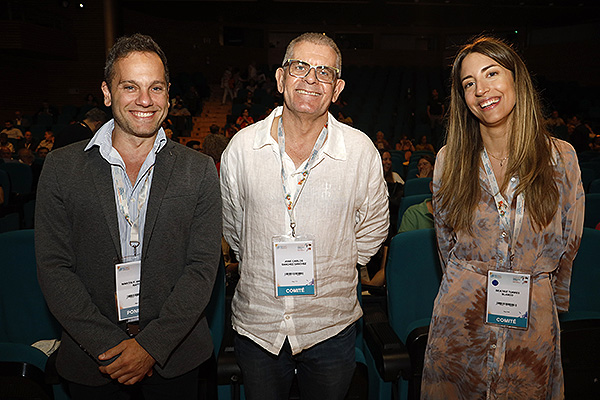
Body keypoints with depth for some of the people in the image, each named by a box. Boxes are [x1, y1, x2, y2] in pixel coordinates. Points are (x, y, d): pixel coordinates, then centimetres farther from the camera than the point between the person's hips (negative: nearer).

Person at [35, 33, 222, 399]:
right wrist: (106, 345, -13)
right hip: (90, 357, 0)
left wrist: (152, 345, -15)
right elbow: (54, 269, -5)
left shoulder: (199, 170, -6)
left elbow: (203, 267, -8)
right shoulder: (60, 168, -4)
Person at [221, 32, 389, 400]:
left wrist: (333, 272, 7)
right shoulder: (242, 146, -8)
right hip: (256, 325, 1)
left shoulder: (362, 151, -10)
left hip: (331, 326, 0)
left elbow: (373, 228, 5)